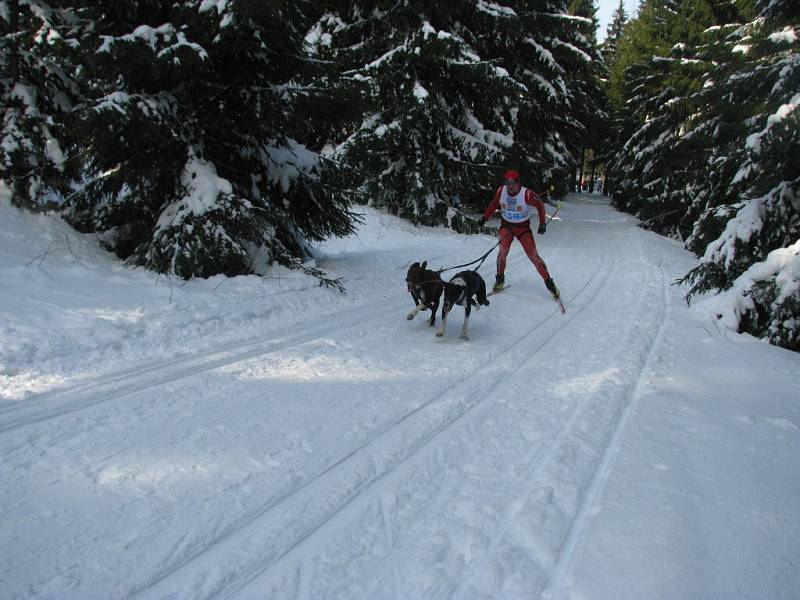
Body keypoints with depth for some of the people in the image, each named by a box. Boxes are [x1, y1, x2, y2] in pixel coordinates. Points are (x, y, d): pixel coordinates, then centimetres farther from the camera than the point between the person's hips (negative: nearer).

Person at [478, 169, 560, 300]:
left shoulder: (527, 194, -24)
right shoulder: (501, 191, -14)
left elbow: (540, 205, -8)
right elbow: (494, 204, 7)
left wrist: (542, 223, -11)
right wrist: (485, 217, 4)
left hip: (523, 228, -2)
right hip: (506, 226, 2)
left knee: (533, 255, -6)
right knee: (502, 250, -19)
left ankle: (548, 281, 8)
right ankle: (500, 279, 1)